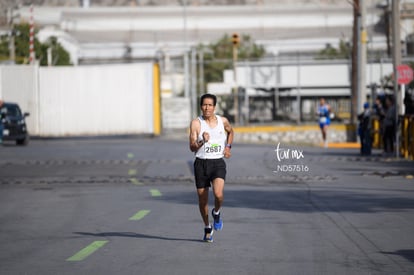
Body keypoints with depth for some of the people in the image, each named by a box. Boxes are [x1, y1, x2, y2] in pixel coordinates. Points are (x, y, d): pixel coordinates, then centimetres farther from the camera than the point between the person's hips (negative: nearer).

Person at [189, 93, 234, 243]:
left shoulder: (223, 121, 3)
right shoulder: (196, 123, -7)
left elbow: (230, 131, 27)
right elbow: (192, 147, -12)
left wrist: (228, 147, 14)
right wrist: (202, 142, -30)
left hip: (218, 163, 0)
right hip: (201, 163, 0)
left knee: (218, 194, -24)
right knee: (202, 199, 7)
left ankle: (217, 213, 10)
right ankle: (207, 228, 30)